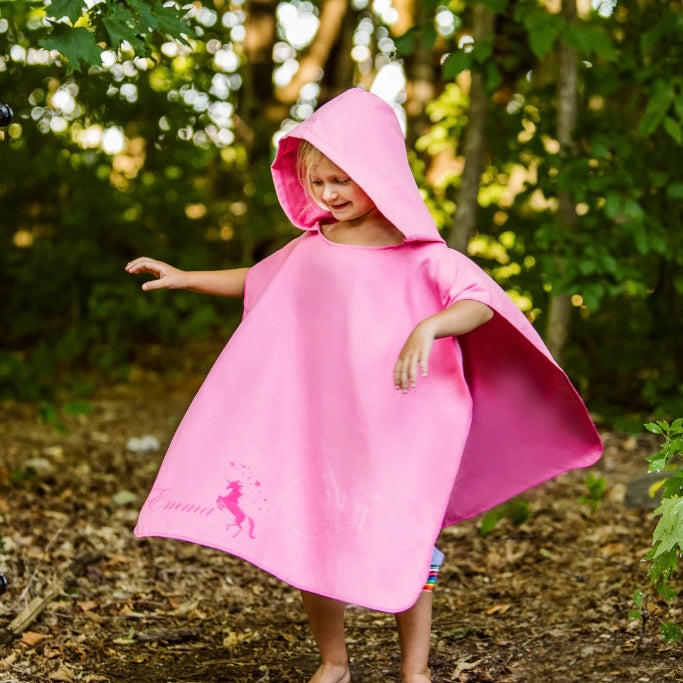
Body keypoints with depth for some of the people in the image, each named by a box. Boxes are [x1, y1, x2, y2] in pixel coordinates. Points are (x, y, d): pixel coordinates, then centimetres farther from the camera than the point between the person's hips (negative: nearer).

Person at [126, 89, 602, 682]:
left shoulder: (420, 256, -12)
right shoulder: (310, 249, 4)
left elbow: (481, 301, -26)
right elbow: (255, 282, 23)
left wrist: (428, 327, -44)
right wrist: (185, 278, 21)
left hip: (400, 434, -4)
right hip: (317, 430, 4)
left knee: (404, 549, 5)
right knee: (307, 545, 8)